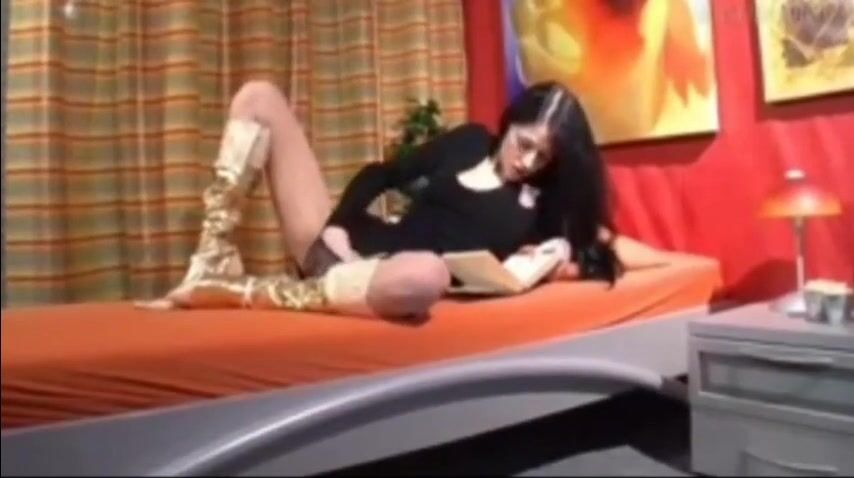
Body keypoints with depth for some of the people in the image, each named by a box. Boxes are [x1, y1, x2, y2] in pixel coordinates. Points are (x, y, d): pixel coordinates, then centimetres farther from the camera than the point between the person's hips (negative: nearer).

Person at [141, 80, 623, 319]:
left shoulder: (540, 204, 5)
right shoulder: (470, 141, 10)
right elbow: (381, 175, 11)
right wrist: (337, 223, -3)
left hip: (387, 276, -3)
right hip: (343, 246, 4)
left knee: (428, 274, -45)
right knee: (259, 98, 1)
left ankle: (242, 291, -27)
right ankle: (215, 263, -11)